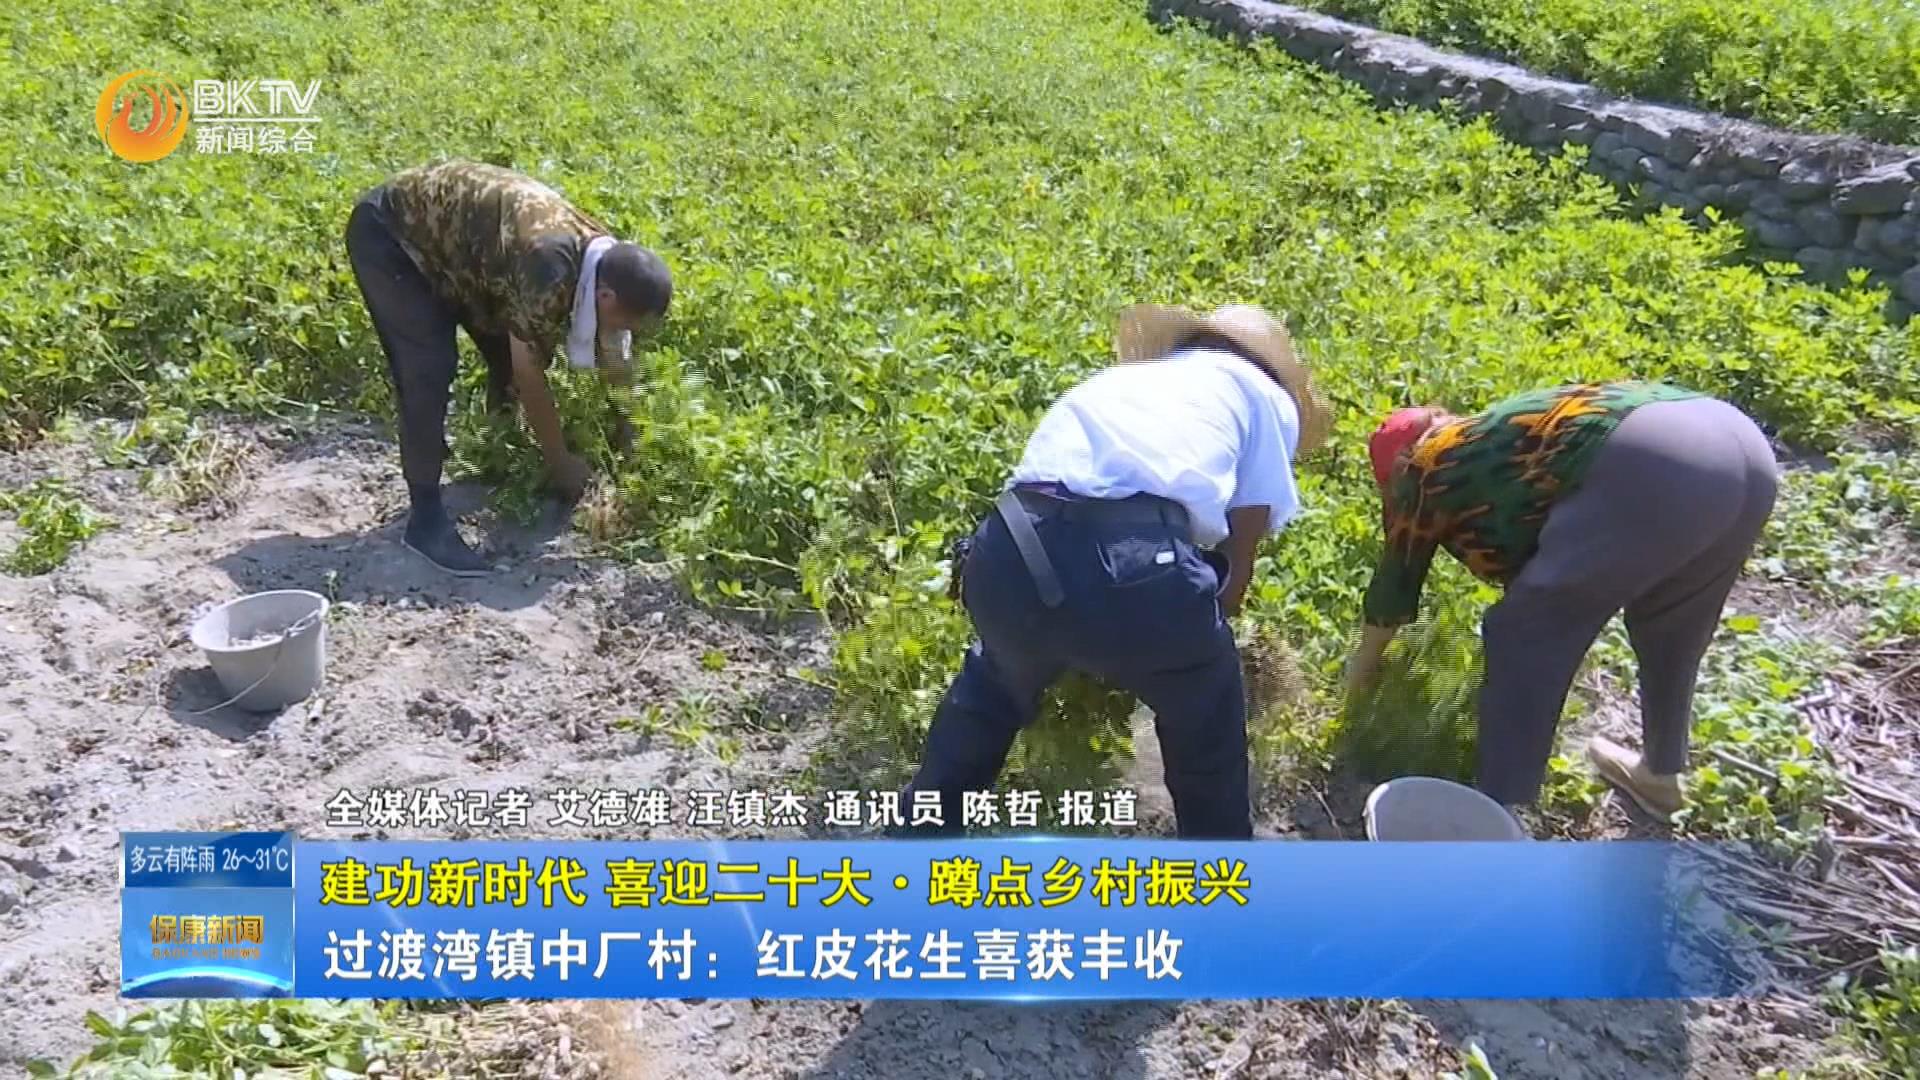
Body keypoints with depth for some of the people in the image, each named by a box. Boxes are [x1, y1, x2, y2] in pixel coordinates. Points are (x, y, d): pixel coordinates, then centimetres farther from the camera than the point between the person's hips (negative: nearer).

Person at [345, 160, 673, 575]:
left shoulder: (602, 260, -9)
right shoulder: (549, 269, -36)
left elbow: (615, 364, 4)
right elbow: (530, 377, -26)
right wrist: (560, 462, -14)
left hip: (443, 232, 9)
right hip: (388, 231, -9)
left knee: (509, 351, 6)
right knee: (431, 370, -18)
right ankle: (426, 518, -10)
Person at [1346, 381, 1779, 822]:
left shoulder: (1426, 469, 18)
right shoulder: (1498, 442, 37)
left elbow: (1396, 577, 29)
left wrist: (1364, 663, 44)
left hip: (1651, 467, -8)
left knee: (1524, 636, 6)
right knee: (1667, 623, 29)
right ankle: (1661, 775, 47)